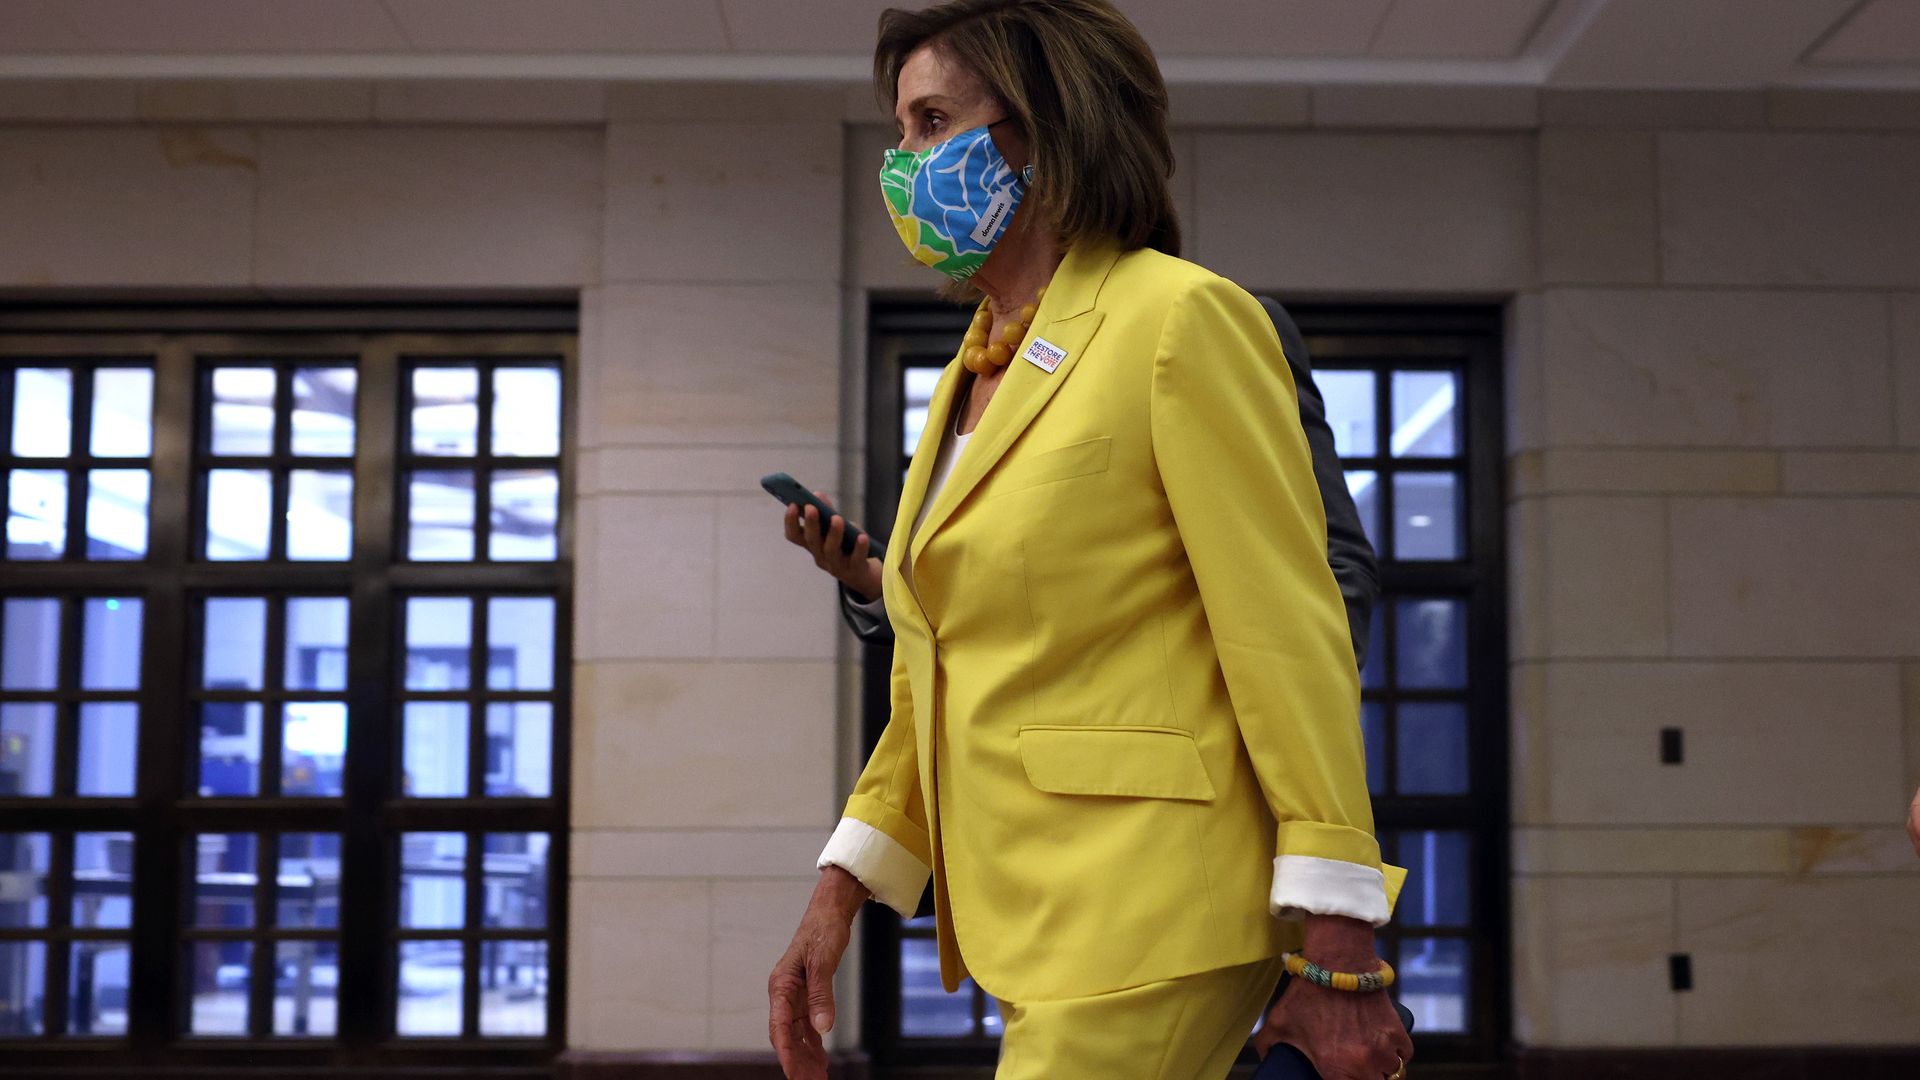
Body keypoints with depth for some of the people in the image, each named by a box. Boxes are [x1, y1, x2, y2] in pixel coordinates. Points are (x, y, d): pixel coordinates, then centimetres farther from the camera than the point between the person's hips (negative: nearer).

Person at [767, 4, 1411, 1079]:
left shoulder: (1179, 317, -9)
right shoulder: (978, 371, 16)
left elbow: (1292, 637, -13)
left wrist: (1336, 956, -16)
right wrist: (840, 891, 10)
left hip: (1149, 939, -8)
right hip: (1034, 929, 8)